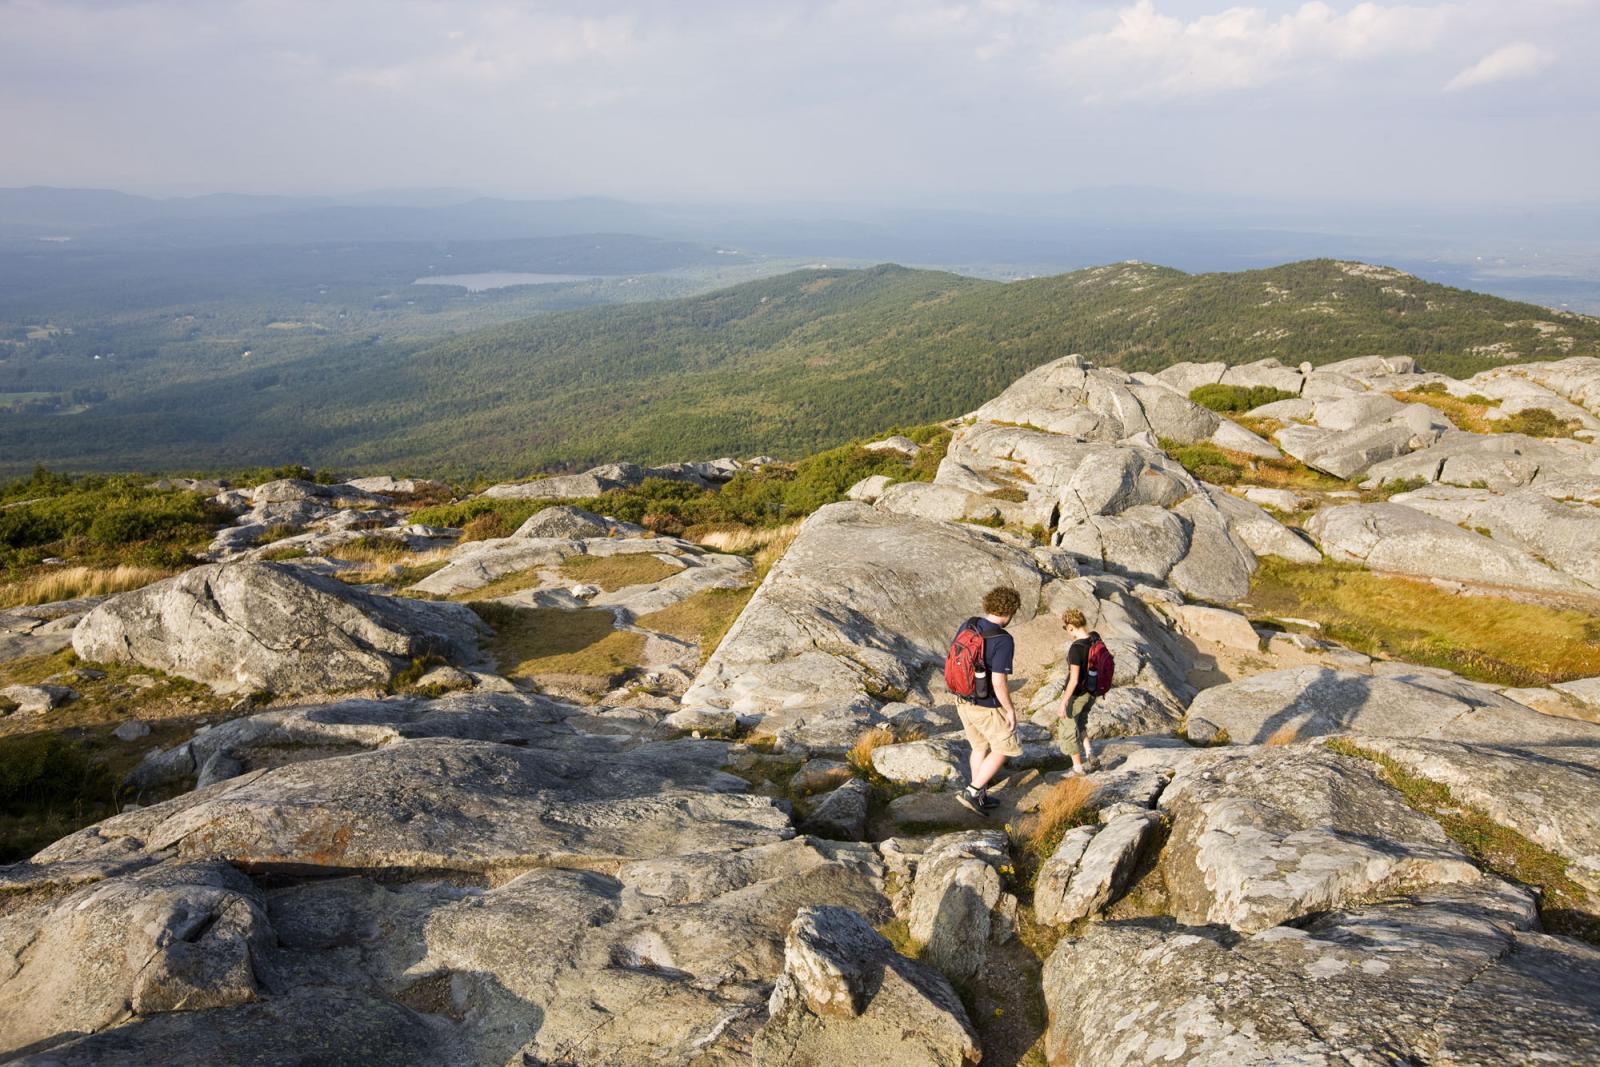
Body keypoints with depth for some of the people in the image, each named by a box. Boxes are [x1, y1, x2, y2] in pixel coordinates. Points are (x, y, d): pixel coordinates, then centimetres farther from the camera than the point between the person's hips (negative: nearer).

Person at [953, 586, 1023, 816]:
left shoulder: (967, 625, -5)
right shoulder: (1003, 641, -27)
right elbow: (999, 683, -28)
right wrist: (1010, 710, -13)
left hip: (964, 701, 7)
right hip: (988, 707, -7)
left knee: (981, 747, 24)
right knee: (1004, 748, 15)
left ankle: (980, 797, 34)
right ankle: (971, 792, 12)